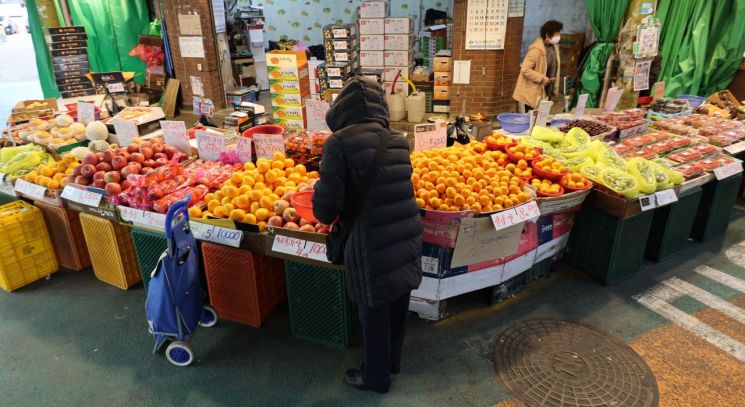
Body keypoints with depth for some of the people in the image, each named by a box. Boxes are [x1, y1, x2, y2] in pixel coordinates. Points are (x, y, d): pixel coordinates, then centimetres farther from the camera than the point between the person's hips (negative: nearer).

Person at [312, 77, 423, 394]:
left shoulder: (340, 142, -14)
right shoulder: (398, 140, 5)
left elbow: (326, 206, -16)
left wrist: (326, 216, 8)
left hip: (372, 243, -6)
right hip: (408, 236, 6)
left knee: (374, 313, 15)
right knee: (397, 305, 24)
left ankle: (376, 377, 37)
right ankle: (392, 360, 48)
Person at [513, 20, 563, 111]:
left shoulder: (554, 46, 6)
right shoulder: (536, 50, -20)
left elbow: (554, 67, 14)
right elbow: (525, 70, -23)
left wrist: (555, 89, 12)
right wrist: (541, 78, -25)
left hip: (547, 91, 8)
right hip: (534, 93, -8)